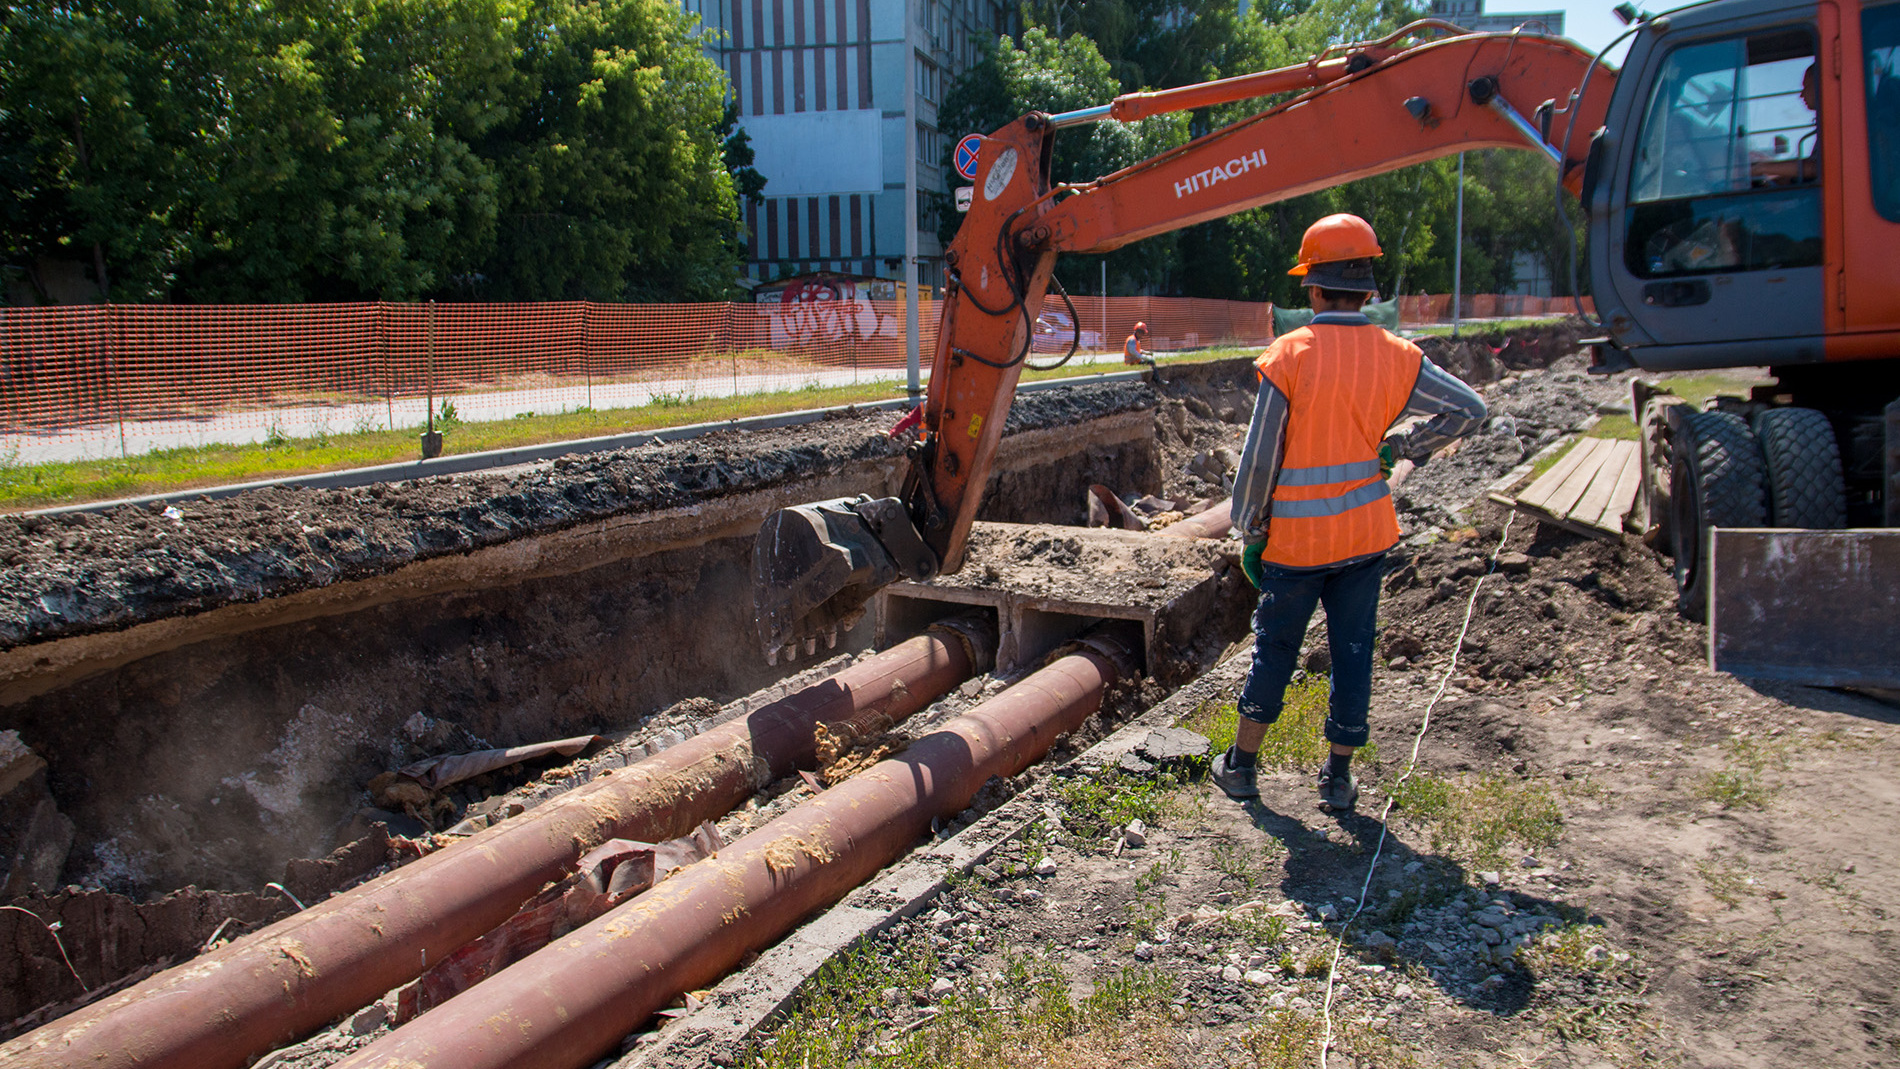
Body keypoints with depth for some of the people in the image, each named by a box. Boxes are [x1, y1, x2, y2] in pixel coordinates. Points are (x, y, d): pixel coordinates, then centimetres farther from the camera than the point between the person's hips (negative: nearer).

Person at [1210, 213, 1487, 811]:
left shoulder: (1289, 354, -12)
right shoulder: (1396, 357, -2)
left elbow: (1259, 458, -11)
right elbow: (1469, 411, 6)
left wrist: (1249, 532, -1)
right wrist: (1402, 448, 11)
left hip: (1295, 537, -2)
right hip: (1367, 533, 3)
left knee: (1274, 649, 12)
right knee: (1353, 651, 11)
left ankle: (1242, 765, 24)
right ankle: (1338, 778, 20)